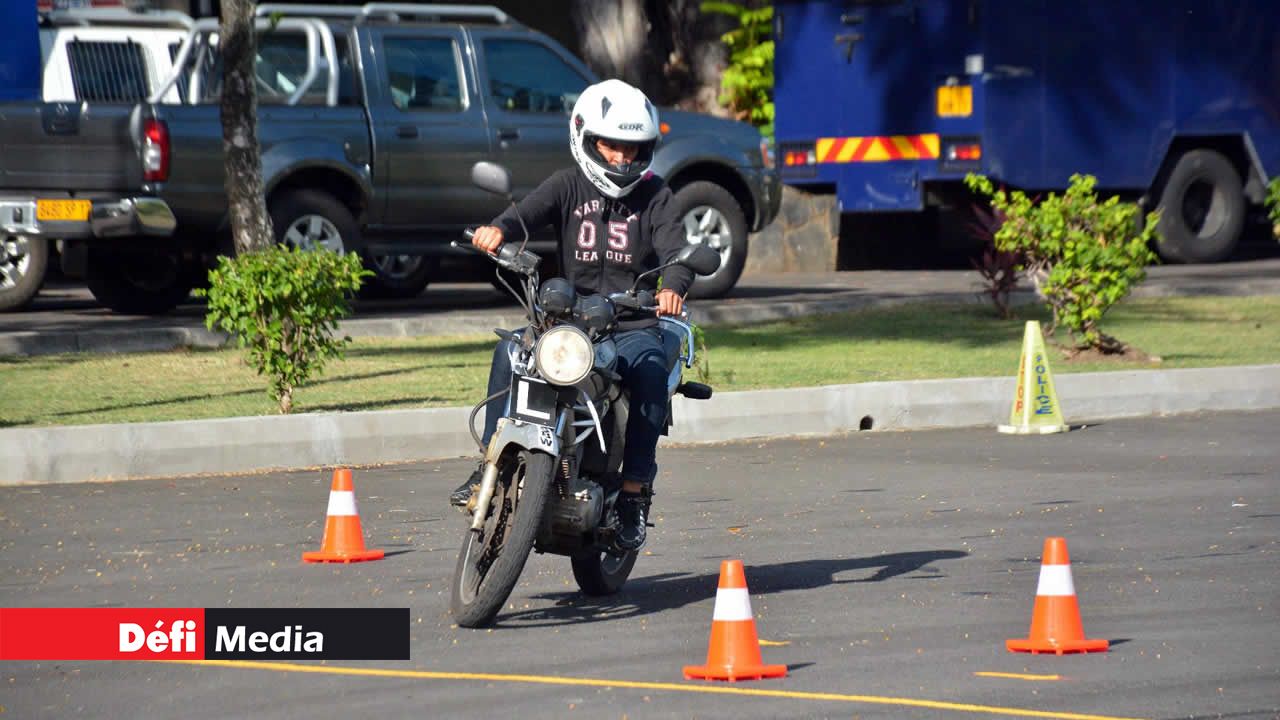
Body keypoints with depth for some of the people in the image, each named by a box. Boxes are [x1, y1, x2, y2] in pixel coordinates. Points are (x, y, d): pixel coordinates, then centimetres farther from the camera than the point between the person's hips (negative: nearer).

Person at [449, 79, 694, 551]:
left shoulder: (654, 196, 7)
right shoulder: (569, 186, 8)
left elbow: (676, 249, -9)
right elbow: (531, 210, -12)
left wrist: (673, 286, -34)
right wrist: (499, 229, -37)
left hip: (635, 326, -1)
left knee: (650, 369, -34)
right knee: (511, 351, -25)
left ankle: (635, 489, -27)